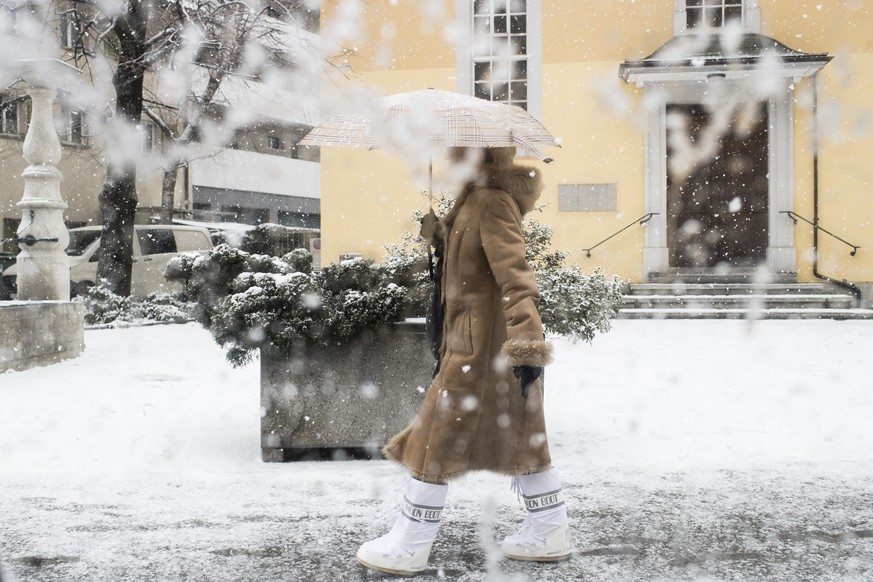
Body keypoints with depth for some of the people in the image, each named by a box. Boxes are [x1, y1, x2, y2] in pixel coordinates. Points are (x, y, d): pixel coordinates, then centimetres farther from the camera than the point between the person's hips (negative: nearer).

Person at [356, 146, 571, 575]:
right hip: (475, 336, 10)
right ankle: (549, 534, 23)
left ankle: (408, 548, 10)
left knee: (437, 441, -1)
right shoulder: (475, 198, 12)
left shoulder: (493, 203, -18)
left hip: (482, 345, -10)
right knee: (519, 437, 15)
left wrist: (528, 344, -32)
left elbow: (514, 275, -26)